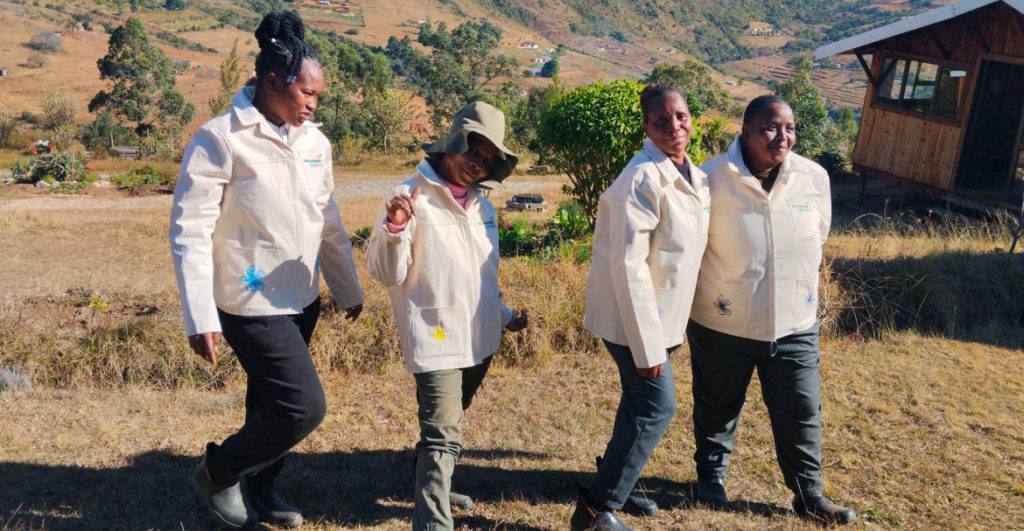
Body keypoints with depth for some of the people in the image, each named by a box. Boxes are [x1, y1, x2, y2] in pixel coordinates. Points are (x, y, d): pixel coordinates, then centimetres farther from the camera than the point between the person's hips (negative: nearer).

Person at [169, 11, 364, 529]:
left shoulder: (313, 140, 5)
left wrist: (348, 287, 17)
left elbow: (328, 222, 14)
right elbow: (190, 231, -15)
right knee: (304, 407, -9)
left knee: (270, 401, 18)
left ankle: (259, 489, 39)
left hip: (302, 298, 7)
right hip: (253, 304, -7)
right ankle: (217, 473, 16)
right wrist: (200, 318, -19)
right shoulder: (220, 140, -14)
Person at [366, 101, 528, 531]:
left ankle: (431, 490, 44)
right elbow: (387, 274, -13)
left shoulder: (481, 207, 10)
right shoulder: (412, 197, -11)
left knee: (446, 427, 23)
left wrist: (503, 315, 19)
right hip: (436, 339, -7)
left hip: (480, 339, 7)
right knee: (444, 435, -12)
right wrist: (394, 228, -28)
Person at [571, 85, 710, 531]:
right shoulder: (644, 179, -22)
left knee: (641, 403, 19)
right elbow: (628, 266, -25)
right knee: (657, 407, -5)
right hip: (633, 316, -9)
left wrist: (663, 331, 13)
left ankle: (617, 484, 38)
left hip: (662, 314, 9)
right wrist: (647, 343, -23)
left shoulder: (693, 176, 6)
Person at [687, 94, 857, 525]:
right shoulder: (713, 179, -17)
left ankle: (809, 495, 31)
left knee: (802, 413, 11)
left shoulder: (814, 178, -6)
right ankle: (711, 474, 43)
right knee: (717, 407, 17)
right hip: (723, 323, -2)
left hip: (794, 324, 3)